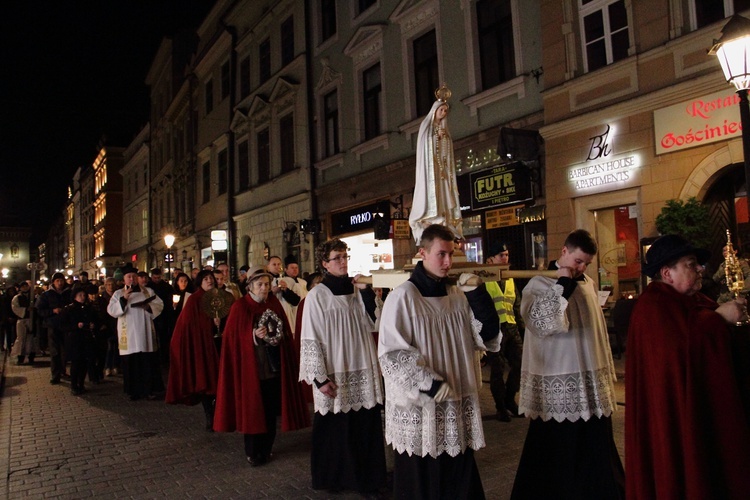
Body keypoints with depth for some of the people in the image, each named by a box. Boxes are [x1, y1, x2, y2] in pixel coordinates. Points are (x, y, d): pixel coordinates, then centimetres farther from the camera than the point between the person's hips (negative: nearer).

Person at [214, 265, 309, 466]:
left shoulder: (274, 304, 6)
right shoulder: (239, 308, -7)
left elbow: (285, 332, 14)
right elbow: (233, 339, -10)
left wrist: (276, 335, -3)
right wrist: (255, 335, -23)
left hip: (274, 366, 4)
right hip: (251, 366, -4)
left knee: (271, 409, 9)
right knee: (252, 409, 3)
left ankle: (266, 449, 25)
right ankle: (253, 452, 18)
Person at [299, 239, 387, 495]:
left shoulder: (356, 289, 7)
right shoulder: (317, 296, -7)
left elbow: (373, 324, 5)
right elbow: (310, 340, -9)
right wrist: (320, 378, -13)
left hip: (362, 370, 4)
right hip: (334, 373, -4)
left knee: (365, 424, 7)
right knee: (335, 427, 6)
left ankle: (366, 475, 24)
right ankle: (334, 476, 27)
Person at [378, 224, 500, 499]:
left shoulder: (458, 295, 6)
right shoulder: (403, 297, -11)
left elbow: (486, 337, 4)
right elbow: (392, 352, -13)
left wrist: (478, 295, -7)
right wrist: (430, 384, -17)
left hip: (457, 402, 5)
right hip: (419, 407, -5)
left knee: (458, 477, 12)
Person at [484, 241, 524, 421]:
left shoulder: (511, 280, 15)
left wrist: (522, 326, 16)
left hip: (512, 328, 6)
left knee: (520, 364, 6)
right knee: (497, 369, 0)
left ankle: (509, 400, 26)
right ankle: (501, 407, 14)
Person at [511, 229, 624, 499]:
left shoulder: (588, 284, 11)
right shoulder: (539, 284, -7)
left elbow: (599, 328, 18)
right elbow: (540, 323, -23)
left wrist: (607, 369, 18)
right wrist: (562, 285, -20)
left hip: (592, 381, 6)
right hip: (558, 386, -6)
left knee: (595, 447, 14)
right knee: (558, 450, 4)